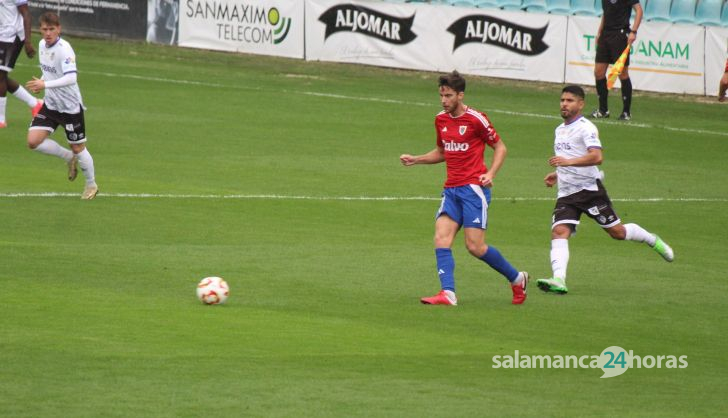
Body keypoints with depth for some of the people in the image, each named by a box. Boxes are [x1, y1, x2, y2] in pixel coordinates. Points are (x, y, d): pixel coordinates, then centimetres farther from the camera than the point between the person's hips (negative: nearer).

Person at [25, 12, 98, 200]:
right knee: (34, 141, -7)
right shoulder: (42, 45, 1)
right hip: (50, 104, 7)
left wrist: (45, 84, -43)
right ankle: (69, 158, 18)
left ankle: (91, 185, 29)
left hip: (70, 106, -7)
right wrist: (41, 81, 0)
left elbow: (70, 78, -36)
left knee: (78, 148, 6)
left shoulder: (64, 49, -23)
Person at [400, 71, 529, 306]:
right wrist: (415, 160, 12)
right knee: (441, 238, -12)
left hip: (474, 188, -6)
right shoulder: (441, 120, 12)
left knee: (475, 246, -9)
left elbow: (500, 147, 2)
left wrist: (491, 174, -13)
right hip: (451, 189, 6)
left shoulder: (476, 119, -7)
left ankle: (516, 278, 12)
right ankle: (447, 294, -19)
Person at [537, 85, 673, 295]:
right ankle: (559, 280, -31)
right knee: (559, 231, -17)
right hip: (566, 193, 7)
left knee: (617, 231, 2)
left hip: (590, 189, -7)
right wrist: (558, 174, 20)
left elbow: (596, 157, -26)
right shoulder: (560, 130, 18)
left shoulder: (586, 128, -10)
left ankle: (653, 241, 31)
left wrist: (568, 162, -36)